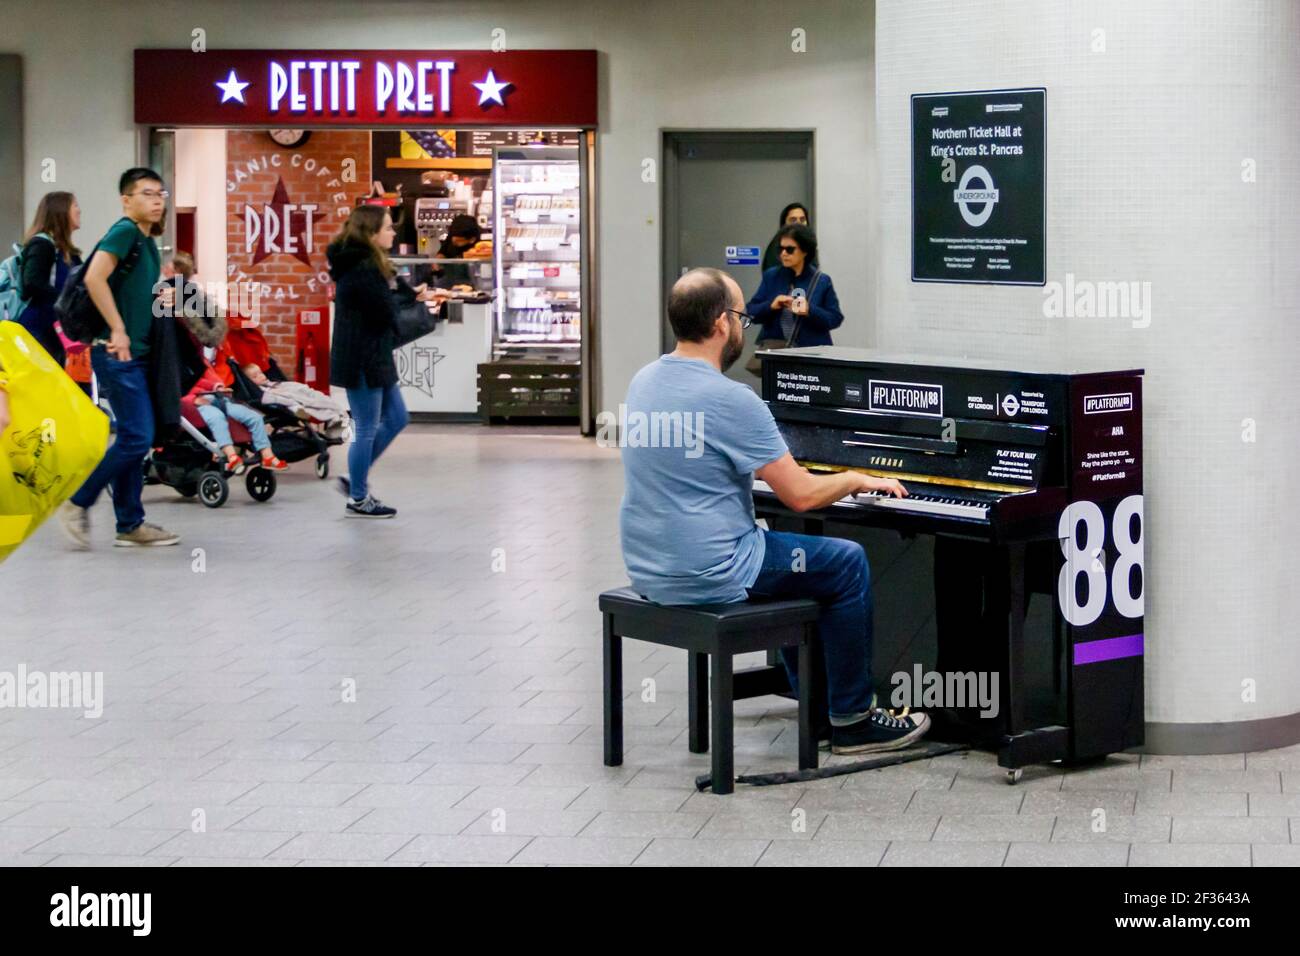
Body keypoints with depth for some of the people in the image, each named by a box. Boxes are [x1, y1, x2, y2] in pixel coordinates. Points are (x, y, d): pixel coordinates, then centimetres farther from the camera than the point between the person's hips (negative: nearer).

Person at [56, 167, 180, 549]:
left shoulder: (147, 242, 16)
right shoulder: (124, 232, -11)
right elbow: (94, 277, -23)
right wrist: (117, 330, -22)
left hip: (137, 353, 9)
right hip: (118, 354, -9)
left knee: (133, 439, 10)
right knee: (137, 438, -11)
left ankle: (130, 525, 14)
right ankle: (77, 503, -1)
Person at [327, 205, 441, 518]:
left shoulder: (372, 264, 12)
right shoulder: (362, 269, -22)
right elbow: (387, 309, -22)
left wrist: (414, 294, -5)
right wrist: (411, 297, -3)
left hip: (374, 358, 11)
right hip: (361, 361, -11)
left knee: (396, 418, 18)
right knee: (367, 430, 0)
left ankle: (356, 480, 26)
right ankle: (358, 500, 13)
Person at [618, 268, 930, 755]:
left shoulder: (645, 381, 5)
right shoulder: (730, 399, -21)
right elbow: (800, 495, -17)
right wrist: (857, 480, 3)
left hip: (647, 568, 9)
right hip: (708, 576, -9)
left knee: (782, 546, 32)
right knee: (847, 563, 9)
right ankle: (853, 719, 15)